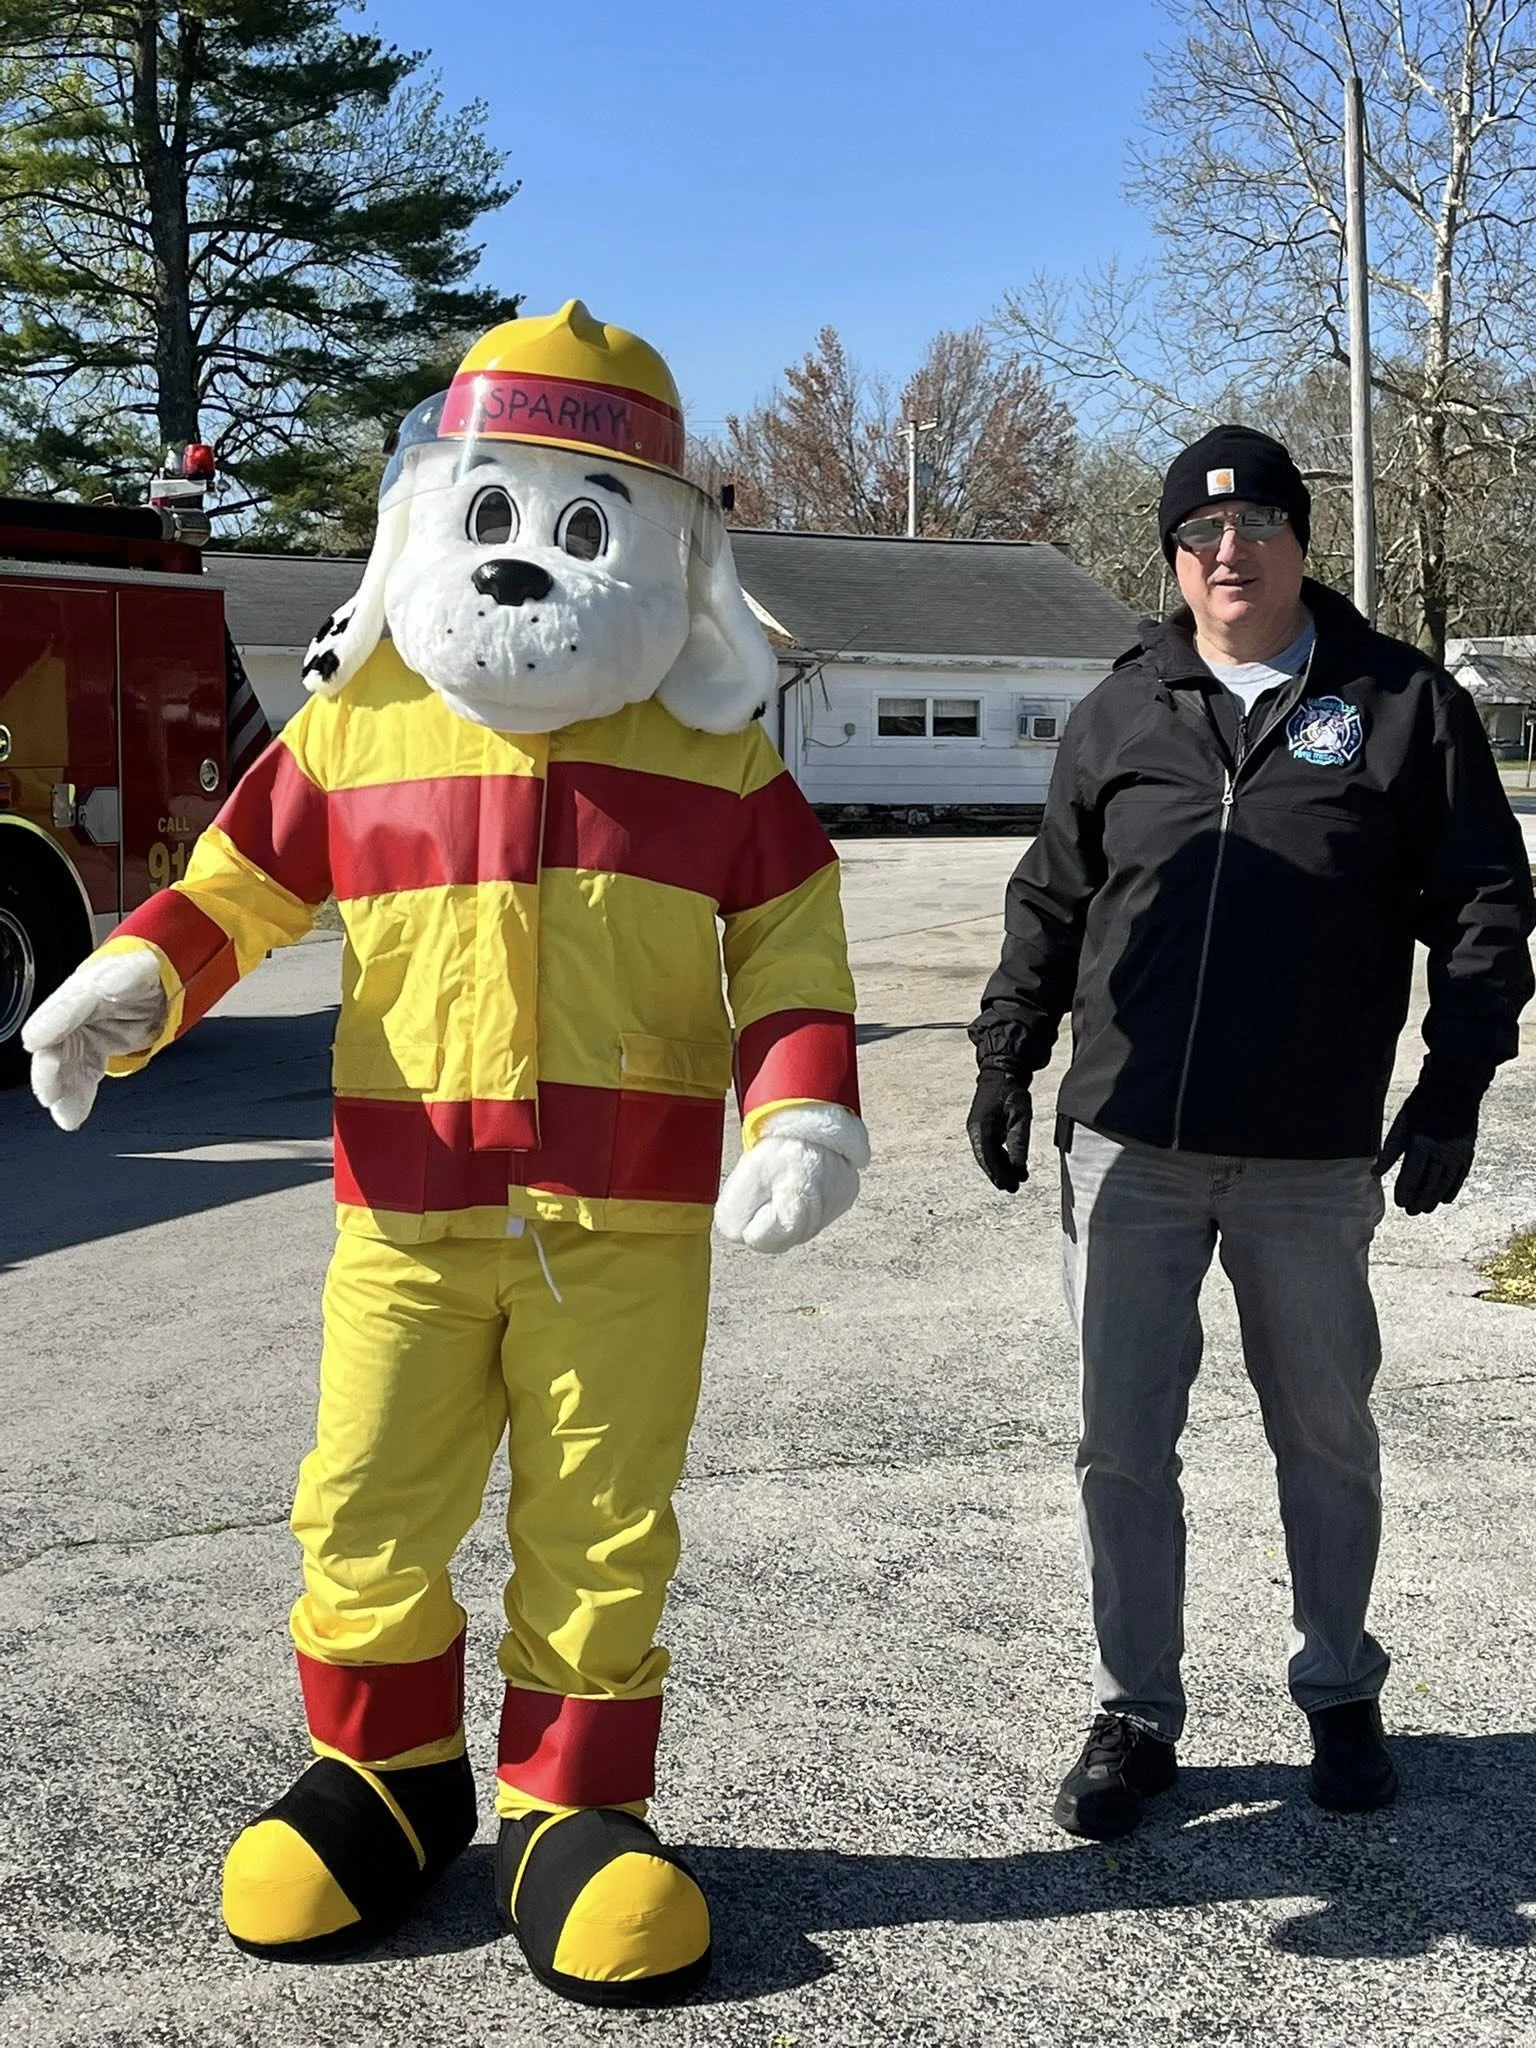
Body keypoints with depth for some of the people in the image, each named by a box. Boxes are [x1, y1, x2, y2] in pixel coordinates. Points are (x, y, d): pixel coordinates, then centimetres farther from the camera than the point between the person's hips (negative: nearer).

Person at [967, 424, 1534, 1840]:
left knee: (1325, 1433, 12)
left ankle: (1340, 1695, 32)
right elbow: (1050, 902, 16)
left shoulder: (1403, 703, 3)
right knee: (1124, 1443, 6)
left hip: (1313, 1163, -1)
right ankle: (1137, 1715, 20)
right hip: (1129, 1150, 2)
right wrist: (1008, 1056, 9)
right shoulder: (1121, 714, 10)